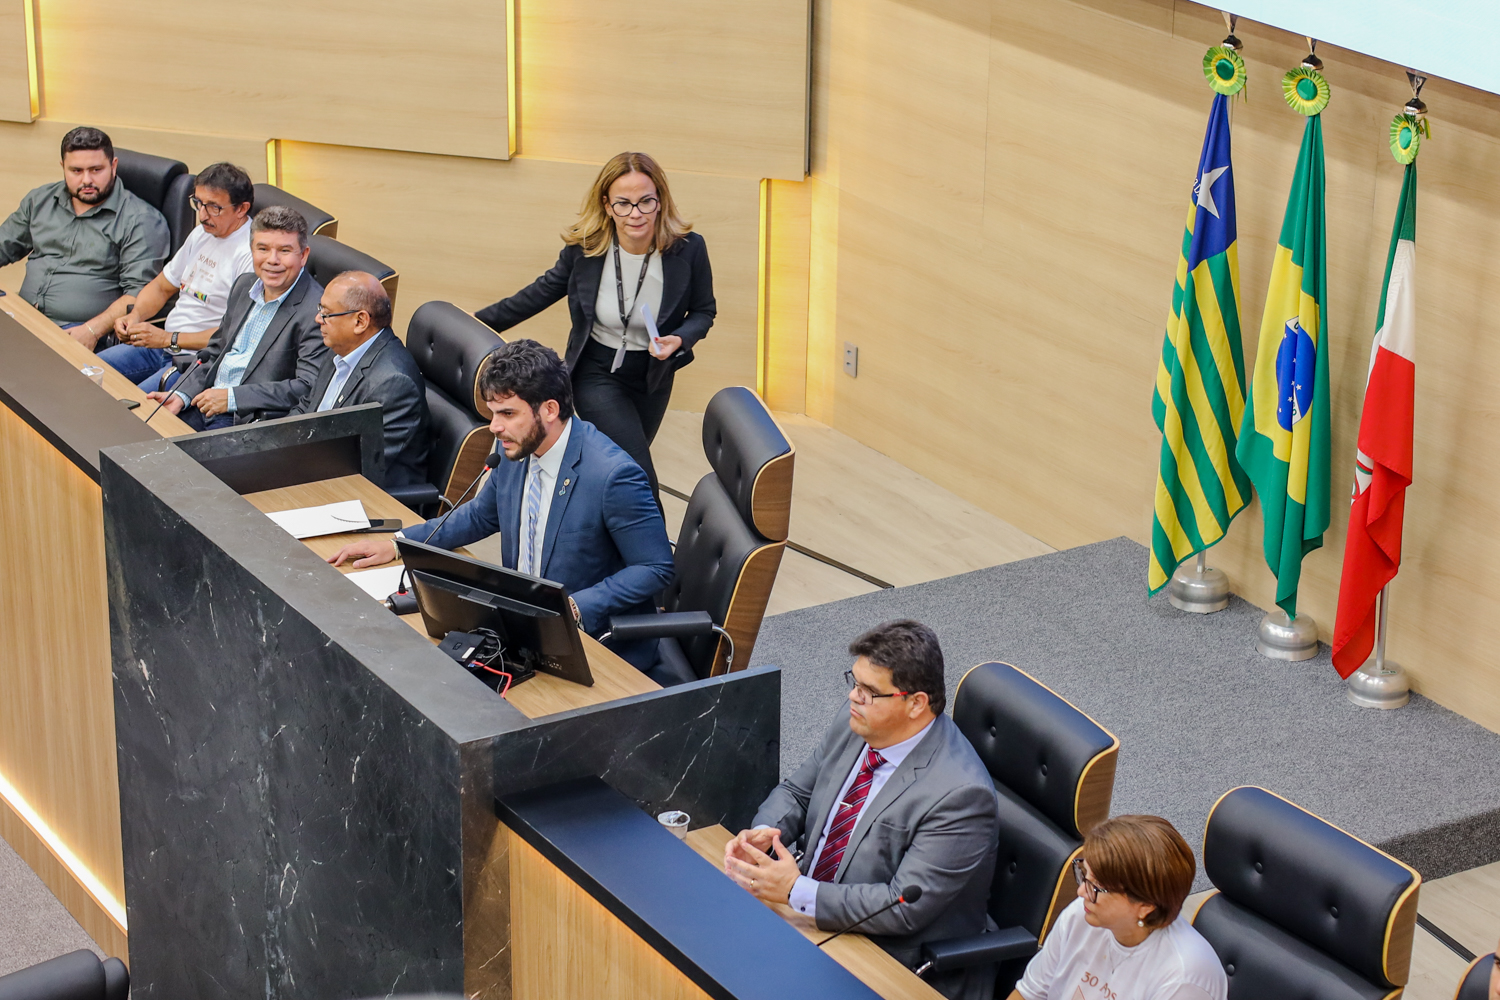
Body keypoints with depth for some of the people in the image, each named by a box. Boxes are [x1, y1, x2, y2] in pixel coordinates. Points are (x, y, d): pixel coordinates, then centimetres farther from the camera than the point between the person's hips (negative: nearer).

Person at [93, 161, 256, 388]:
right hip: (163, 345, 9)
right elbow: (162, 287, 25)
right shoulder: (202, 233, 12)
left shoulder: (251, 253, -17)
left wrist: (169, 339, -19)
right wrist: (134, 314, 3)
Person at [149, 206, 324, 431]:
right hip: (204, 404, 8)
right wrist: (181, 396, 2)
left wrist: (231, 398, -22)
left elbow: (309, 388, -22)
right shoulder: (244, 285, 12)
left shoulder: (317, 310, -15)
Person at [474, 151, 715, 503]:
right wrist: (476, 323, 4)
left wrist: (679, 340, -24)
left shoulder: (688, 248, -18)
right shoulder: (585, 246, -18)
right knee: (640, 478, -17)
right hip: (597, 372, -2)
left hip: (652, 376, 2)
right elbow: (545, 291, 0)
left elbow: (703, 312, -2)